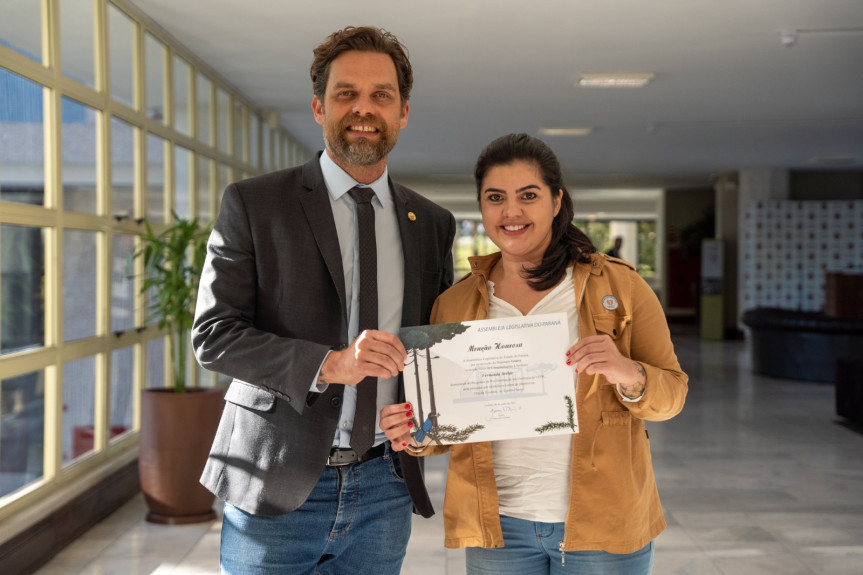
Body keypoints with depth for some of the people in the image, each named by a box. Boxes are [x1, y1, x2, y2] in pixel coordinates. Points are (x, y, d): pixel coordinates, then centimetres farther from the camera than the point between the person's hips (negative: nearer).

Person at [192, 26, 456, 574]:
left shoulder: (433, 223, 8)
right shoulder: (251, 203, -3)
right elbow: (213, 334, -9)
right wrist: (329, 365, -22)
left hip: (384, 488, 3)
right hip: (276, 488, -3)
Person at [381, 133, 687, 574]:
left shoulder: (618, 287, -2)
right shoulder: (454, 304, 4)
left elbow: (671, 394, -2)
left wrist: (627, 375, -22)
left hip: (601, 525, -1)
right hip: (498, 527, 2)